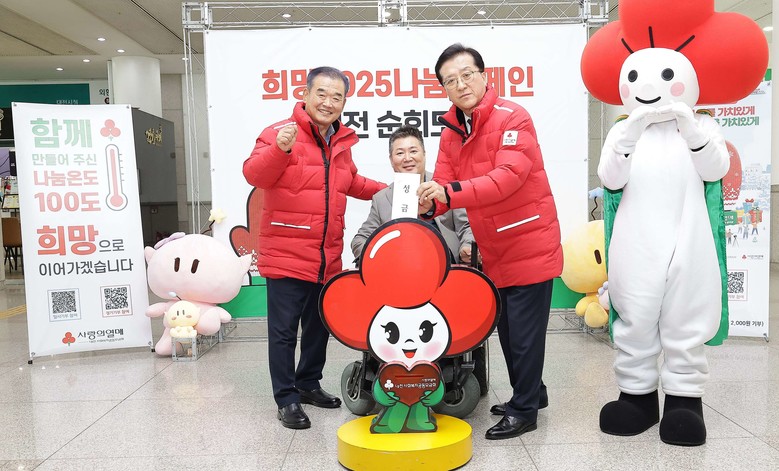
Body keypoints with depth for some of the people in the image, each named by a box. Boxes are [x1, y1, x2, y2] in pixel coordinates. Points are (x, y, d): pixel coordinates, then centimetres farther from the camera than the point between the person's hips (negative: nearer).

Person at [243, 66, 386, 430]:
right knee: (284, 332, 1)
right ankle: (287, 399, 16)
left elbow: (351, 182, 26)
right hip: (286, 256, -7)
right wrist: (280, 149, -39)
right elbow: (254, 175, -22)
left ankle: (308, 384, 37)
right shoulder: (279, 133, -10)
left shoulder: (341, 142, 12)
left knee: (319, 326, 19)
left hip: (327, 259, 7)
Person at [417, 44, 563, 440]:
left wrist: (450, 193, -38)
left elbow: (507, 177, -28)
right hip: (494, 253, 7)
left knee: (524, 331, 1)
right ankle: (531, 393, 37)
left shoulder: (513, 118, -15)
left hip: (530, 245, -7)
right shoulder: (451, 131, 6)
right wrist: (430, 204, -23)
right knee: (507, 329, 18)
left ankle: (524, 410, 18)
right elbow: (443, 183, -1)